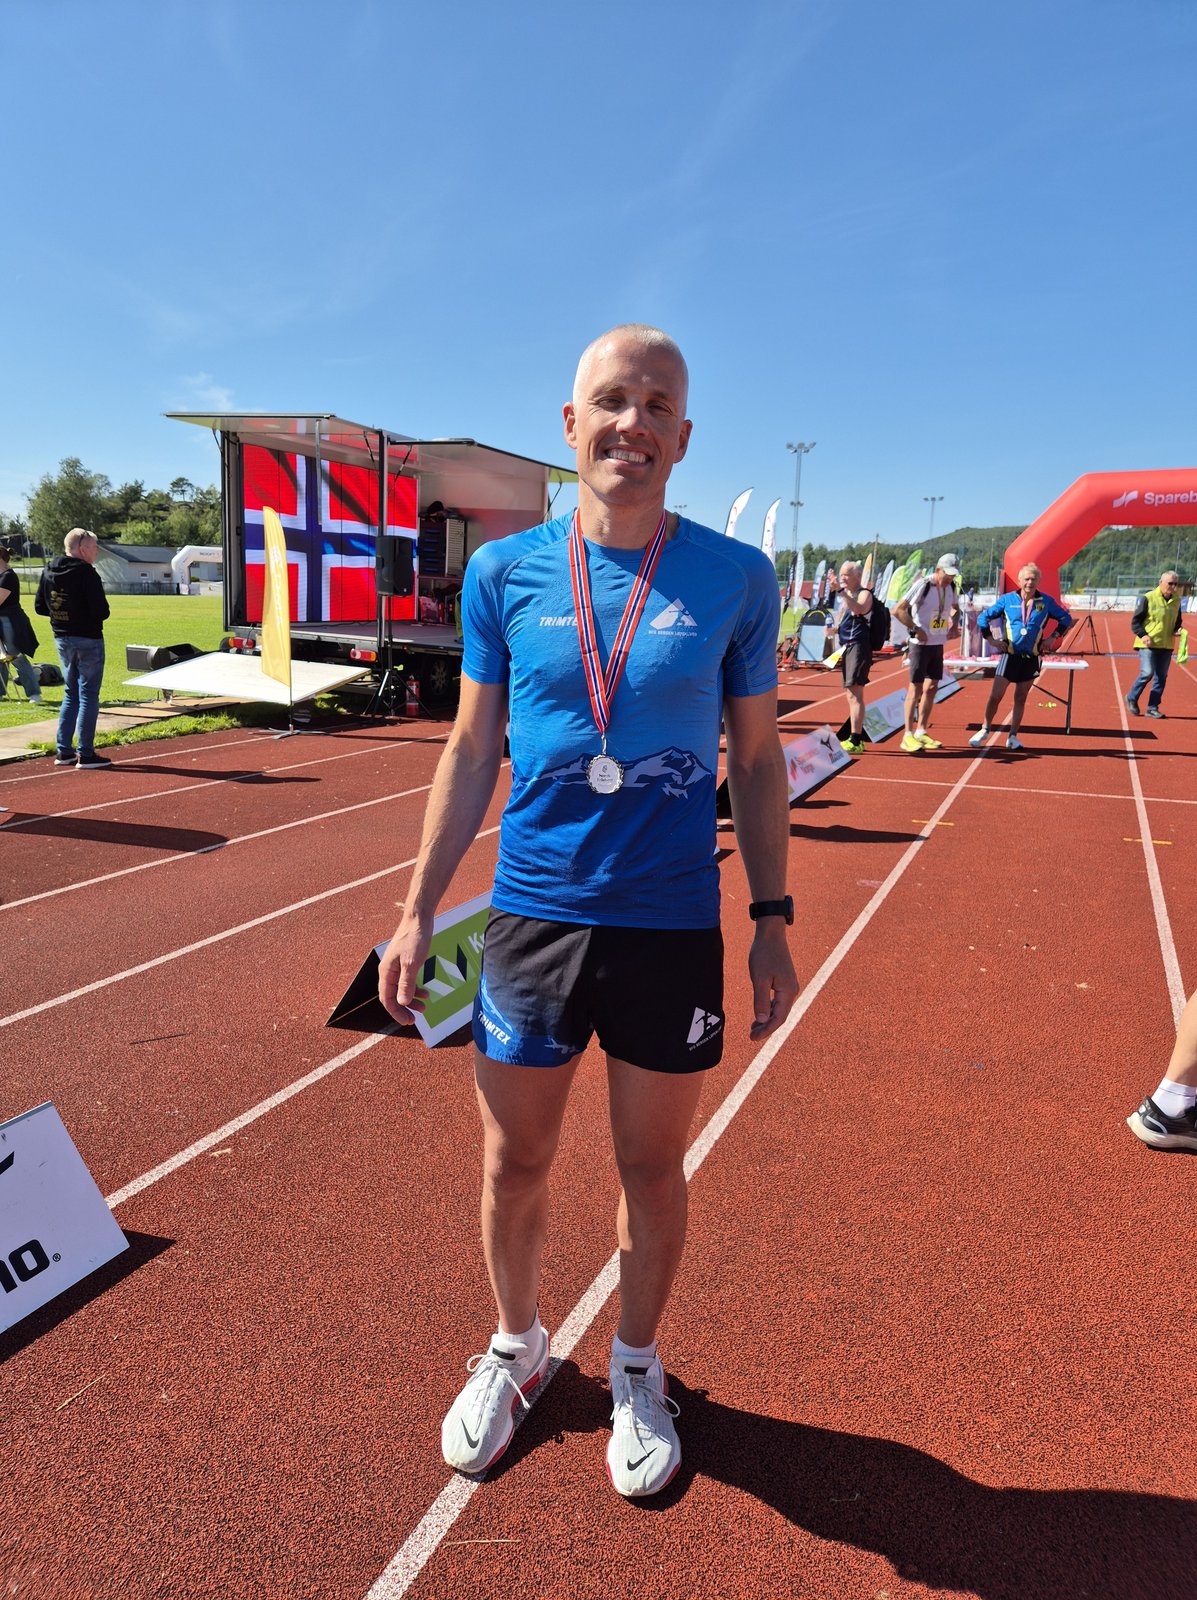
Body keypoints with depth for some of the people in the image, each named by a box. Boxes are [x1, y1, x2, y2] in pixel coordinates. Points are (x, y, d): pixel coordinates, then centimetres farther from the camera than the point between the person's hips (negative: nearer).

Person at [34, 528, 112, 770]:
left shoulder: (48, 571, 7)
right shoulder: (86, 573, -15)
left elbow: (40, 607, 10)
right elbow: (101, 611, -20)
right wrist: (86, 613, 2)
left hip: (62, 640, 7)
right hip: (88, 640, -7)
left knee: (71, 694, 17)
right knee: (88, 696, -1)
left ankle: (63, 751, 17)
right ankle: (86, 754, 1)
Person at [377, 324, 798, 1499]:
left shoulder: (736, 578, -2)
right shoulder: (503, 572, 0)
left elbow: (757, 759, 5)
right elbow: (471, 751, 6)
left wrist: (771, 918, 2)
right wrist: (418, 910, 4)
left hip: (673, 929, -1)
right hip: (530, 916, 1)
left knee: (651, 1168, 15)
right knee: (512, 1164, 15)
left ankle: (636, 1369, 42)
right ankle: (515, 1348, 44)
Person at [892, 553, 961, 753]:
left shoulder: (951, 587, 6)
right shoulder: (922, 585, -15)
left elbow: (955, 607, 26)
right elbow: (898, 610, -18)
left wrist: (954, 622, 7)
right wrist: (915, 629, -19)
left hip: (939, 644, 7)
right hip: (921, 644, -7)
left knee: (932, 688, 9)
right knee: (916, 688, -5)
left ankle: (921, 732, 18)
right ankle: (908, 736, -1)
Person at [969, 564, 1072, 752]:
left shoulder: (1046, 602, 1)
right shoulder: (1007, 599, -2)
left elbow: (1065, 619, 14)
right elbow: (983, 617, 5)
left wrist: (1053, 637, 3)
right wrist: (992, 639, -2)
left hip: (1031, 658, 2)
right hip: (1009, 655, -2)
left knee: (1021, 698, 8)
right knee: (995, 695, -6)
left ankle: (1013, 737, 15)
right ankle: (985, 730, 13)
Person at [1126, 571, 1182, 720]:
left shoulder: (1176, 601, 10)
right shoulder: (1148, 598, -8)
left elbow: (1177, 622, 22)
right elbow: (1135, 621, -5)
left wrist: (1177, 630, 0)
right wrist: (1143, 635, -18)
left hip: (1166, 645, 6)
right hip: (1149, 644, -6)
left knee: (1161, 677, 5)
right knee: (1147, 673, -14)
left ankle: (1152, 708, 13)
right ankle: (1132, 699, 9)